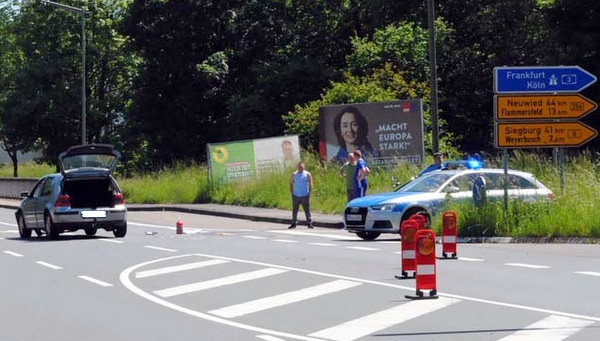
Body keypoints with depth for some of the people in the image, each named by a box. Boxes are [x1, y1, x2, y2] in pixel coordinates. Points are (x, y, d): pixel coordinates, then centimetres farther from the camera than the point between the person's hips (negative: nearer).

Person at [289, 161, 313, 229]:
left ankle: (309, 223, 6)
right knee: (294, 210, 5)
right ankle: (293, 223, 12)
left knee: (307, 210, 0)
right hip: (296, 195, 2)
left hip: (305, 196, -2)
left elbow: (310, 184, 3)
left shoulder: (307, 174, 0)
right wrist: (292, 192, 3)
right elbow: (291, 183, 11)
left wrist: (309, 192, -3)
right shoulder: (294, 175, 5)